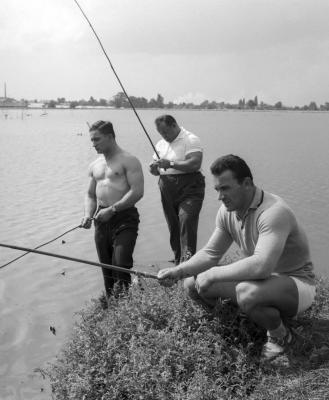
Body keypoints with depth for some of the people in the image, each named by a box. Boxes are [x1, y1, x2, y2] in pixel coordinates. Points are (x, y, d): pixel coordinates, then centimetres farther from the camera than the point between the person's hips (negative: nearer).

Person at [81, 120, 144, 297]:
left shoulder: (128, 161, -5)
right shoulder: (94, 165, 17)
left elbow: (137, 191, -14)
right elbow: (90, 195, 21)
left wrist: (112, 209, -18)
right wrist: (88, 215, 2)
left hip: (124, 218, -6)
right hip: (102, 220, 6)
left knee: (121, 265, -15)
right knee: (106, 268, 9)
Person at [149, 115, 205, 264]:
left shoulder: (191, 140, -6)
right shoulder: (161, 144, 16)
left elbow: (195, 164, -20)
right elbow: (155, 170, 20)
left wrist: (171, 164, -22)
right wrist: (154, 168, -4)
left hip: (189, 189, -7)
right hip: (167, 191, 7)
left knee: (186, 223, -19)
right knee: (173, 228, 10)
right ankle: (178, 264, 20)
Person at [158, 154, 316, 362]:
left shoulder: (273, 212, -30)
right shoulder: (227, 211, -5)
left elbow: (261, 265, -41)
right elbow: (210, 253, 3)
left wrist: (212, 274, -33)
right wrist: (178, 271, -13)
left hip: (297, 281, -7)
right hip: (261, 279, 7)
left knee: (247, 293, -39)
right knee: (192, 283, -3)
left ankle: (280, 335, -6)